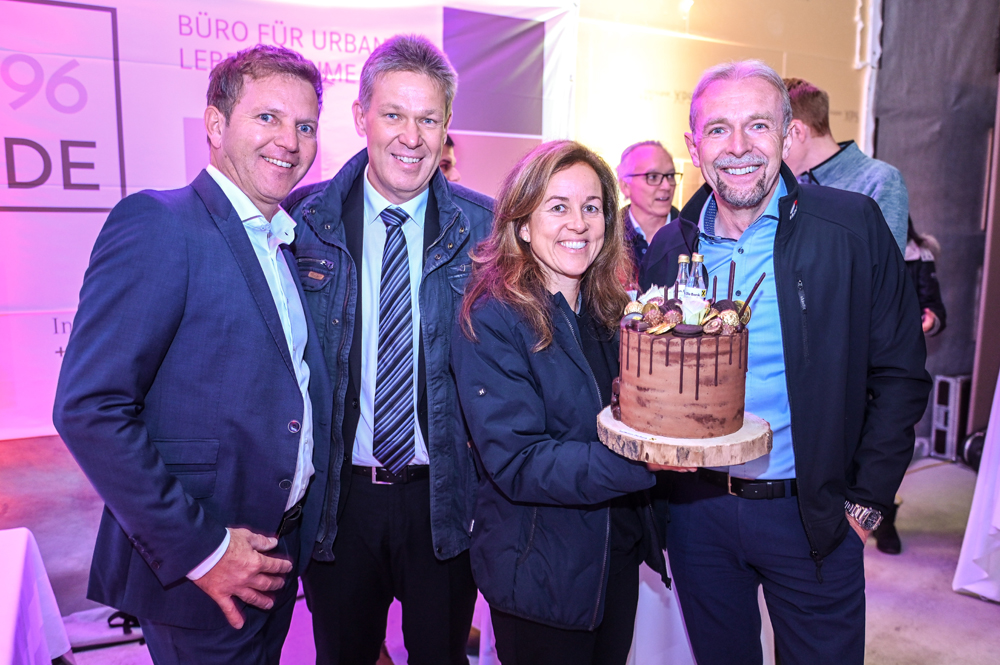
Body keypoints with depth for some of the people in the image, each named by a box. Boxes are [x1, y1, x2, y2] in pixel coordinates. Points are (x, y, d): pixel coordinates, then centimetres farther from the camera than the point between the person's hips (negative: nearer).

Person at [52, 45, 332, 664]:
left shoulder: (287, 240, 8)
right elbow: (90, 409, -22)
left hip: (278, 552, 7)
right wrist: (198, 549, -20)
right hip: (196, 568, -7)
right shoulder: (158, 222, -16)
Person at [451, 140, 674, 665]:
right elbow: (517, 465, -25)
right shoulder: (491, 321, -19)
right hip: (541, 576, -6)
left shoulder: (609, 310, 2)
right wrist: (640, 463, -35)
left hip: (620, 555, 6)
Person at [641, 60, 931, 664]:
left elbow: (899, 375, -5)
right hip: (697, 509, 3)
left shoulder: (853, 227, -9)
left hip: (812, 514, -2)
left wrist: (867, 501, -6)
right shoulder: (669, 247, 0)